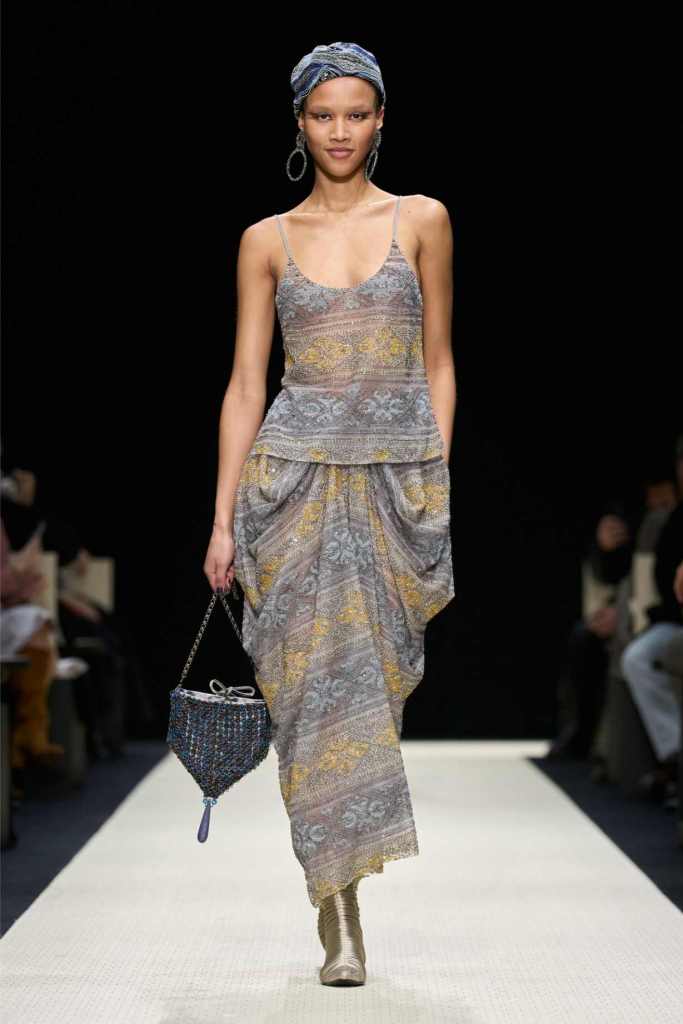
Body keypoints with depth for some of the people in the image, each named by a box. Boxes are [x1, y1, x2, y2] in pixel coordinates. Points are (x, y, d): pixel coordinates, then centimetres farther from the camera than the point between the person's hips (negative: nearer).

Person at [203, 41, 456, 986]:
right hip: (296, 477, 0)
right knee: (320, 684, -6)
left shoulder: (422, 220, 7)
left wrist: (439, 486, 2)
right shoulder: (267, 241, 7)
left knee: (375, 680, 3)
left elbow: (438, 365, 9)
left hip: (401, 480, 1)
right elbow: (246, 384, 5)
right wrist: (224, 517, 0)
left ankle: (341, 869, 25)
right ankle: (342, 920, -3)